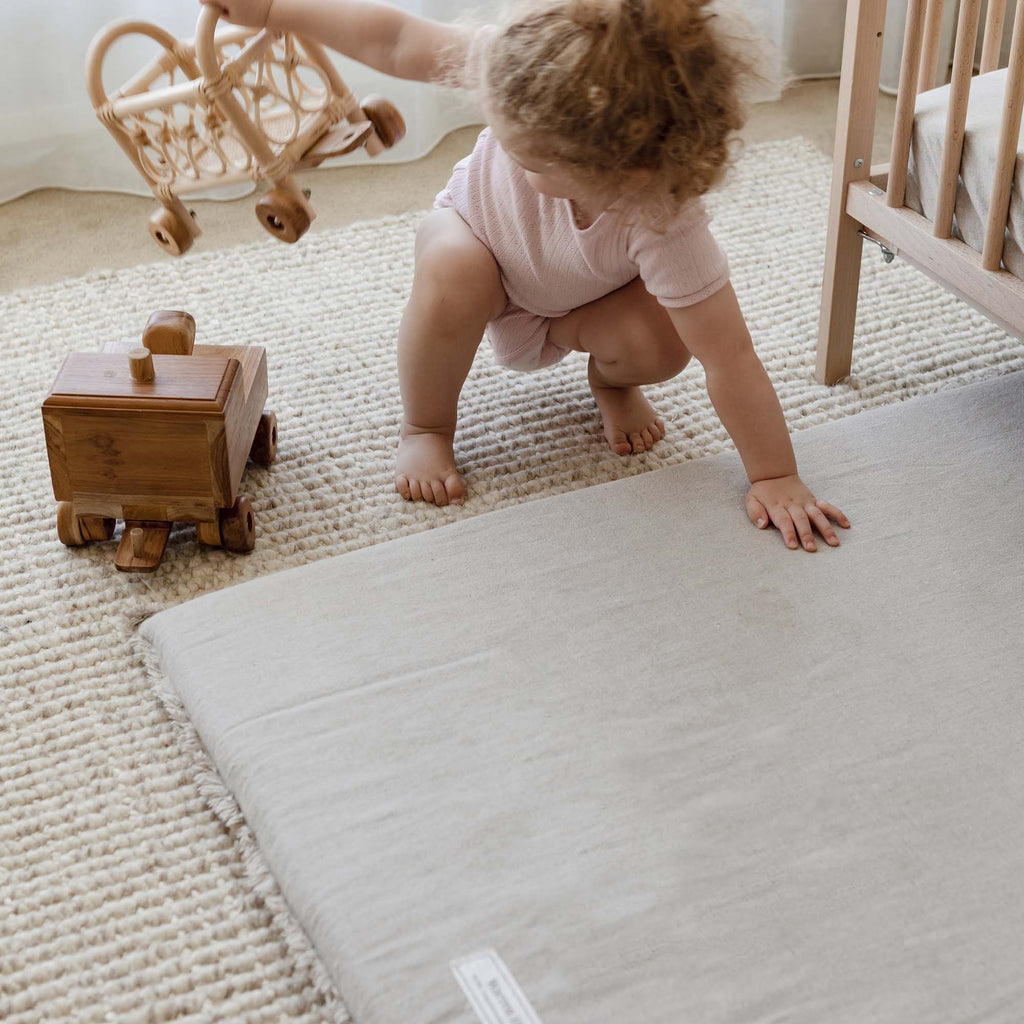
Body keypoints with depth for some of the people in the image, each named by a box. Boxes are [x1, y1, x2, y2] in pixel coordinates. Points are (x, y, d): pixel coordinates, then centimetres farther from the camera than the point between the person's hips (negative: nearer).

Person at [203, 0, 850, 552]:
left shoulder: (664, 224, -44)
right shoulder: (521, 69, -40)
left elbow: (730, 358, -39)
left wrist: (777, 480, -34)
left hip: (583, 300, -1)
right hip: (477, 231, 1)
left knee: (662, 343, -29)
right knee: (452, 276, -34)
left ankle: (611, 382, 9)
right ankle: (425, 429, -7)